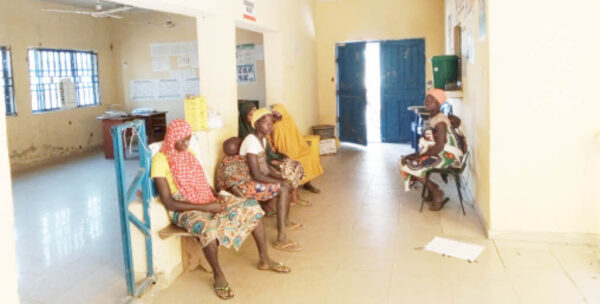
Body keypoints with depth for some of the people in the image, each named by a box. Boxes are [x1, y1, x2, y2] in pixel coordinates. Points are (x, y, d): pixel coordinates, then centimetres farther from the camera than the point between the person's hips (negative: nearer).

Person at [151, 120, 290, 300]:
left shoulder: (189, 154, 11)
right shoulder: (161, 160, -13)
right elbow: (169, 203, -19)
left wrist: (217, 196, -6)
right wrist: (206, 207, -23)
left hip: (207, 201, 7)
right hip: (184, 210, -7)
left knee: (251, 207, -7)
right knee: (207, 227, -41)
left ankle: (264, 259, 6)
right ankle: (218, 275, -17)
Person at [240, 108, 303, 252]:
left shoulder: (263, 139, 8)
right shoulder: (252, 141, -23)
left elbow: (266, 166, 11)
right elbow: (256, 175, -27)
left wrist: (281, 178, -4)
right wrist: (279, 182, -21)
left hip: (260, 177, 10)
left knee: (287, 184, 9)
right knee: (282, 189, -23)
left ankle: (286, 220, 27)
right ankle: (281, 239, -26)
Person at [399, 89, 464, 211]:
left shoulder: (439, 121, -19)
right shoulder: (433, 118, 10)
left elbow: (439, 147, -24)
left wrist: (419, 156, -17)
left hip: (447, 155, -10)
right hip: (439, 153, 10)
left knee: (411, 165, -15)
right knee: (405, 160, 9)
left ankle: (436, 193, -3)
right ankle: (433, 188, 8)